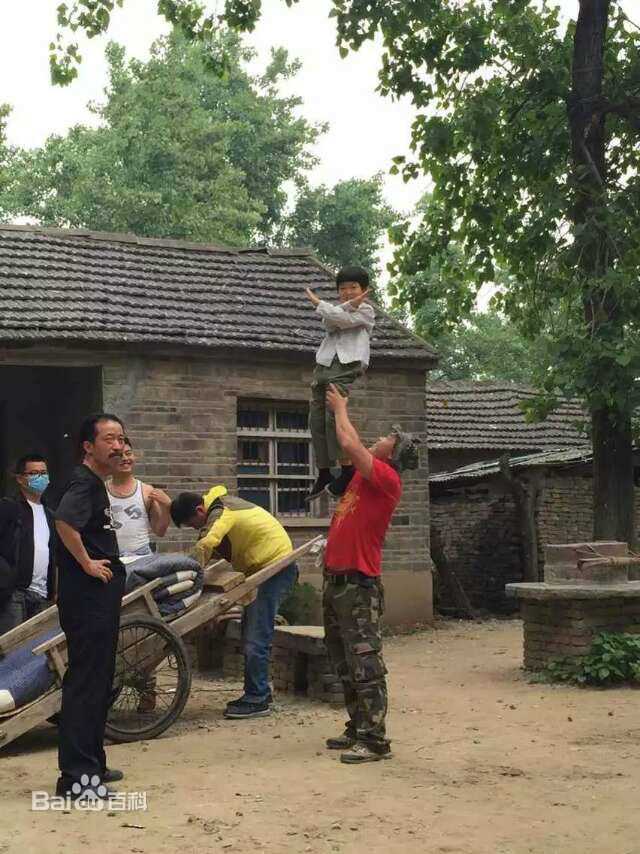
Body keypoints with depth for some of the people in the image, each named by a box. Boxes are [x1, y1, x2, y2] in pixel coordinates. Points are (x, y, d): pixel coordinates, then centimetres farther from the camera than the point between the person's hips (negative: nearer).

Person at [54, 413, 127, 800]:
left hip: (101, 598, 10)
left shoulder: (97, 485, 17)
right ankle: (76, 777, -3)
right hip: (88, 598, -10)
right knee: (85, 683, -7)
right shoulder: (84, 483, -14)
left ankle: (92, 763, 27)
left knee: (99, 682, 16)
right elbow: (64, 521, -33)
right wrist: (87, 563, -23)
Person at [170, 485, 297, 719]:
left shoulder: (221, 513, -22)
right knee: (250, 632, 14)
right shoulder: (219, 502, 8)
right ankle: (260, 693, 21)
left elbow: (205, 545, -38)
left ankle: (257, 700, -7)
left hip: (276, 566, -10)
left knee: (255, 638, -11)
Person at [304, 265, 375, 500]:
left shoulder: (366, 310, 11)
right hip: (323, 366, 6)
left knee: (334, 417, -21)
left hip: (345, 367, -6)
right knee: (316, 421, 2)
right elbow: (329, 323, 2)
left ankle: (348, 470, -20)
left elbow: (341, 319, -7)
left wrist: (318, 302, 7)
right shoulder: (338, 310, 27)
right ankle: (324, 474, 9)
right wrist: (350, 304, -9)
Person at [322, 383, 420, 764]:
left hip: (358, 586, -10)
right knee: (345, 666, 15)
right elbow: (350, 447, 29)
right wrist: (339, 409, 23)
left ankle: (374, 740, -7)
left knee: (365, 665, -9)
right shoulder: (364, 474, 13)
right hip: (336, 581, 10)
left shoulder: (387, 479, -11)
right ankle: (358, 730, 23)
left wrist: (341, 408, -3)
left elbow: (350, 444, -19)